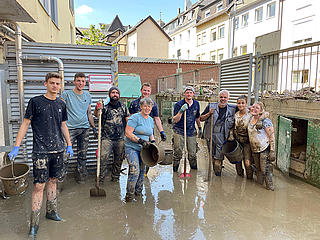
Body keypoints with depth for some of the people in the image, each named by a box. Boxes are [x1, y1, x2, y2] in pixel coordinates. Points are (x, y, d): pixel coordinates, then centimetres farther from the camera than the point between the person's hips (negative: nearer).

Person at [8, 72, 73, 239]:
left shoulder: (61, 104, 9)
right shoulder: (35, 102, -4)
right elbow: (25, 124, -3)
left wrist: (69, 145, 15)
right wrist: (16, 147, -8)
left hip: (58, 150, 5)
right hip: (40, 151, -4)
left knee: (52, 180, 15)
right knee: (39, 185, -3)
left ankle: (51, 212, 30)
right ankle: (34, 223, 9)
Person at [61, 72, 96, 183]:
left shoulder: (87, 95, 12)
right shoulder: (66, 94, -1)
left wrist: (94, 127, 15)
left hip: (84, 128, 4)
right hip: (70, 128, -4)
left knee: (82, 155, 10)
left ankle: (80, 175, 23)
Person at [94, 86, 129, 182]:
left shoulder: (123, 107, 10)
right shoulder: (105, 108, 3)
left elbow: (127, 120, 16)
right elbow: (96, 114, -14)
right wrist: (97, 109, -36)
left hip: (120, 138, 3)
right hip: (107, 138, -3)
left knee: (119, 159, 10)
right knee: (103, 157, -15)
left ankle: (115, 178, 25)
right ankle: (100, 178, -2)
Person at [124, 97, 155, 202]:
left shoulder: (151, 119, 13)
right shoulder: (135, 117, -11)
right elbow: (128, 133, -17)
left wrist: (152, 140, 4)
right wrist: (140, 140, -24)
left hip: (143, 149, 7)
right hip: (132, 148, -7)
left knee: (142, 171, 13)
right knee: (135, 171, -15)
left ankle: (138, 192, 30)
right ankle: (129, 194, 1)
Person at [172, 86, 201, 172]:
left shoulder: (196, 104, 8)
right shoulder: (178, 104, -8)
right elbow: (175, 120, -12)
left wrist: (199, 128, 24)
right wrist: (181, 111, -26)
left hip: (191, 132, 4)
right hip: (179, 131, -3)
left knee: (193, 153, 6)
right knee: (178, 153, -1)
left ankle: (194, 169, 26)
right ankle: (175, 170, 15)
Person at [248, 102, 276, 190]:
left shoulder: (265, 121, -13)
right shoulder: (250, 120, 8)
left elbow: (271, 136, -13)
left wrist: (272, 151, -17)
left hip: (264, 149, -7)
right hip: (254, 149, 7)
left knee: (265, 170, -6)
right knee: (258, 169, 16)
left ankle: (270, 187, 9)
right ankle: (259, 184, 31)